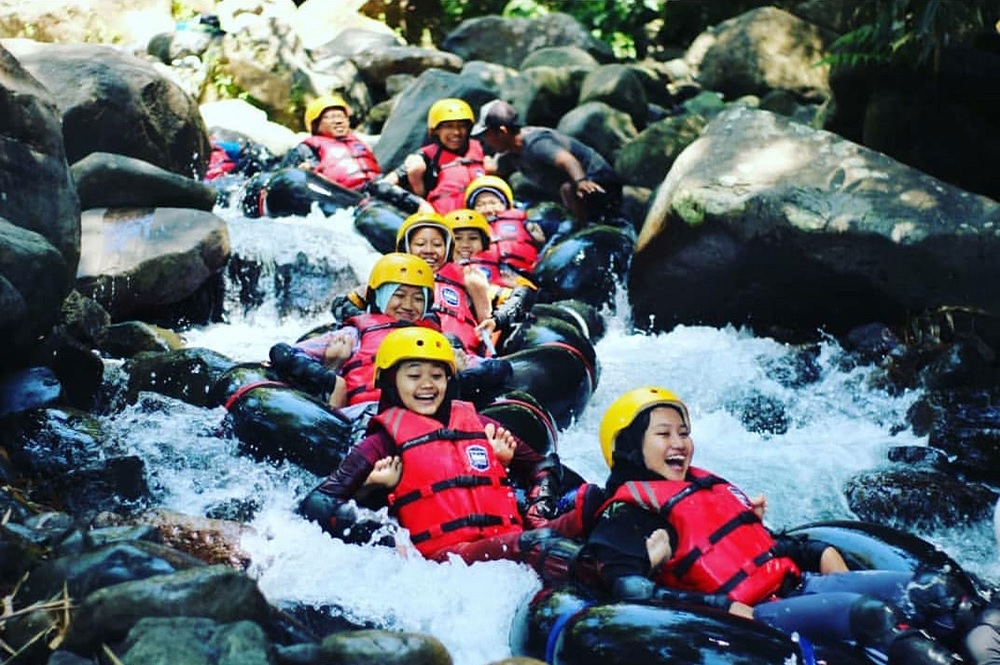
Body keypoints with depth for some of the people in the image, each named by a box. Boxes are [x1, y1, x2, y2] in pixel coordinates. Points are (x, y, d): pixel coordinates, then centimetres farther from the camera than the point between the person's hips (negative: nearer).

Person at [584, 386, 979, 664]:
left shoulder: (707, 484, 26)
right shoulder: (627, 513, -2)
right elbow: (630, 590, -17)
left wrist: (821, 553, 13)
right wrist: (723, 608, -24)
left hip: (797, 583, 9)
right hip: (752, 616, -9)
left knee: (929, 591, -11)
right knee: (868, 613, -35)